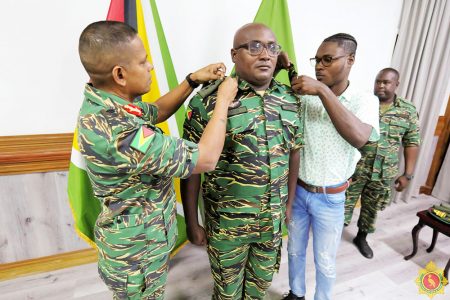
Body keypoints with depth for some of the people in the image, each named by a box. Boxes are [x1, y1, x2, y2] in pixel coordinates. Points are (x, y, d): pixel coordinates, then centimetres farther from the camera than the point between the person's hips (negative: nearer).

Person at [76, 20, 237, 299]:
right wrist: (224, 99, -19)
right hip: (137, 251, -8)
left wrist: (193, 80, 0)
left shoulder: (104, 103, -7)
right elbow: (206, 159, -32)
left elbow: (156, 112, 10)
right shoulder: (116, 130, -37)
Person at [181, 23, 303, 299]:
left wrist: (290, 201, 11)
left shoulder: (290, 99, -2)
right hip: (226, 220, -4)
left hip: (273, 217, 5)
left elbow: (293, 153, 7)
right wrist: (192, 223, -9)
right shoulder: (209, 100, -18)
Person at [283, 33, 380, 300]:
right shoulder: (306, 97, -3)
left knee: (325, 261, 17)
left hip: (330, 198, -2)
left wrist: (323, 90, -31)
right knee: (295, 250, 21)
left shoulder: (365, 100, -10)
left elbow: (359, 138, -28)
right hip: (298, 191, 3)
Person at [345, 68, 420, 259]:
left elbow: (412, 143, 4)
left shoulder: (408, 111, 2)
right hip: (354, 168, -2)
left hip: (384, 173, 3)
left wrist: (408, 174, 0)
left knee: (371, 208, 17)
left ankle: (361, 238, 40)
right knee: (344, 204, 6)